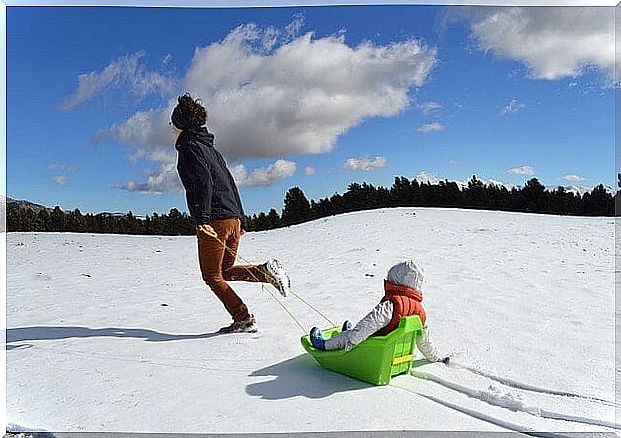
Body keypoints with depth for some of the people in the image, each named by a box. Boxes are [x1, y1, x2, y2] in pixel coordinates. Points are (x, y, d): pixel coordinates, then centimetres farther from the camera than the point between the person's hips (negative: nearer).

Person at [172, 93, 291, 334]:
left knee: (212, 275, 3)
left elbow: (203, 180, -19)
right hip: (233, 218, 9)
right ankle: (266, 270, -4)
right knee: (225, 271, 18)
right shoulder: (210, 148, 23)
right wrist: (241, 219, 22)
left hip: (214, 221, -9)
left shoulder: (188, 146, -2)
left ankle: (243, 319, -1)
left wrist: (202, 217, -26)